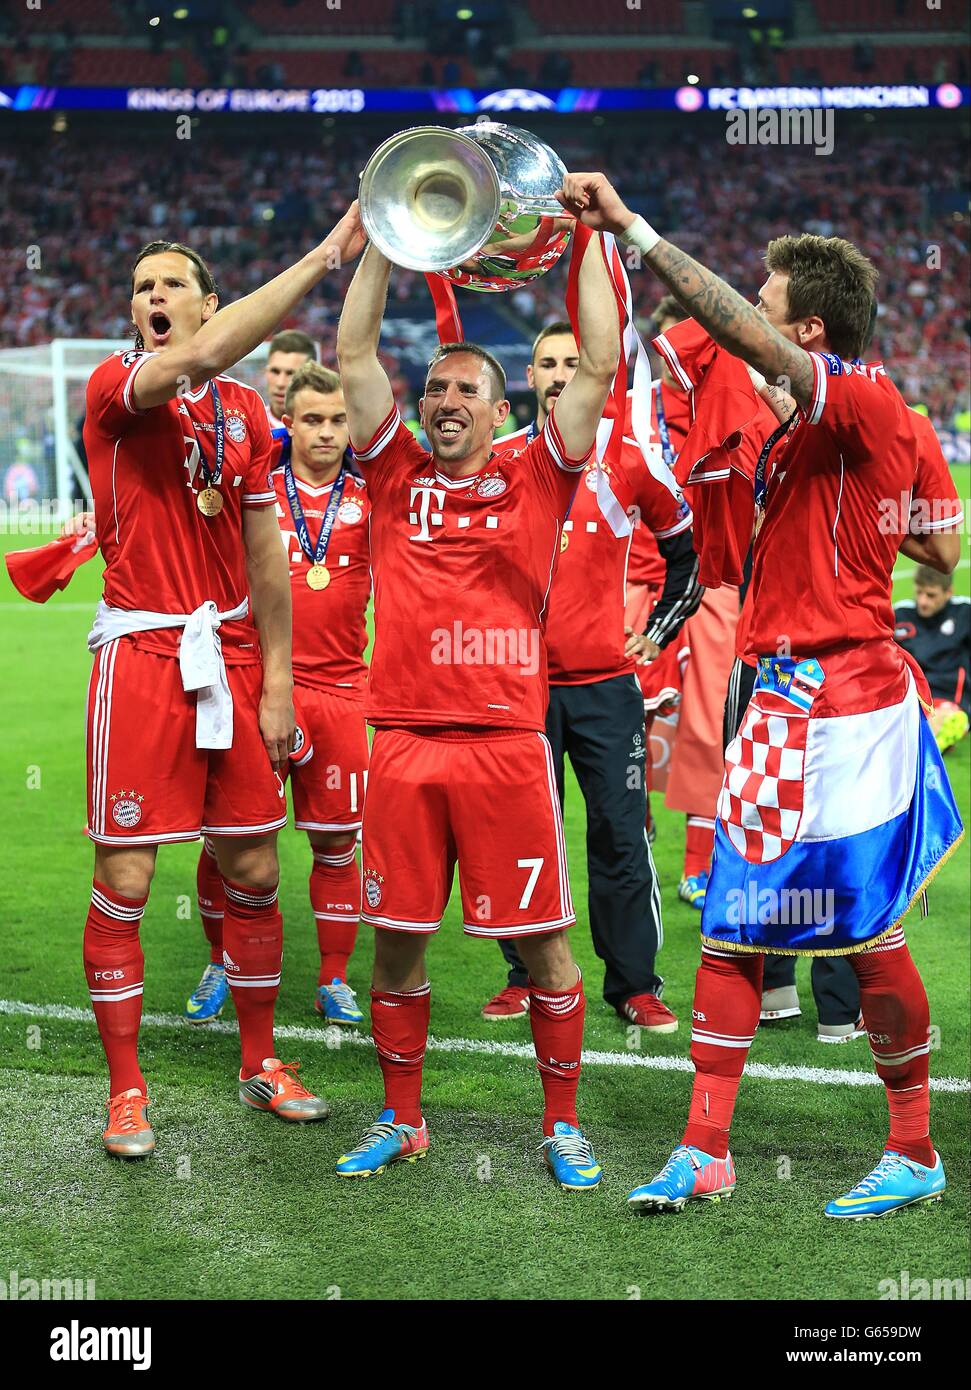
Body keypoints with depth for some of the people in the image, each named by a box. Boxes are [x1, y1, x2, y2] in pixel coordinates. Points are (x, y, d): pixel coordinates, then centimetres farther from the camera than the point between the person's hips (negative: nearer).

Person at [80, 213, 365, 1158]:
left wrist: (275, 682, 7)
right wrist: (324, 256, -29)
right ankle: (125, 1091, 11)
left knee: (254, 873, 10)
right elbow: (200, 358, -28)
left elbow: (265, 556, 12)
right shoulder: (113, 387, -6)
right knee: (123, 881, -2)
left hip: (234, 657, 5)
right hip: (142, 655, -5)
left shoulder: (244, 409, 10)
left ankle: (260, 1064, 26)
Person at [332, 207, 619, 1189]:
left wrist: (590, 241, 6)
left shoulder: (535, 480, 8)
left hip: (508, 744, -2)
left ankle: (562, 1123, 17)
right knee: (396, 939, 8)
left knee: (543, 943, 2)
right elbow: (353, 355, 9)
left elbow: (600, 367, 3)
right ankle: (400, 1122, 23)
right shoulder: (396, 476, 12)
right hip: (404, 744, 2)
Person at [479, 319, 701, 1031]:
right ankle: (527, 978, 18)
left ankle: (636, 983, 10)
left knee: (622, 835, 0)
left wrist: (658, 631, 8)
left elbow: (691, 552, 13)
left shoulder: (628, 463, 1)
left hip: (606, 683, -1)